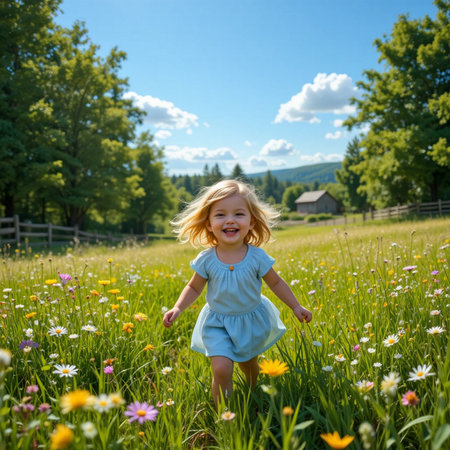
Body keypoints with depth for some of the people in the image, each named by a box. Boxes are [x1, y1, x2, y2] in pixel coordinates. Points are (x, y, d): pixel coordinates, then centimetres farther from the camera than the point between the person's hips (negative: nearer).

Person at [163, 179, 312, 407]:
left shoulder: (257, 257, -17)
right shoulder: (206, 260, -17)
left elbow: (276, 283, -2)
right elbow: (194, 288, -1)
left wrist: (296, 306, -1)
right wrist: (178, 308, -15)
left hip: (252, 321, 1)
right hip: (217, 323, -1)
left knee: (249, 366, 21)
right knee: (222, 369, -18)